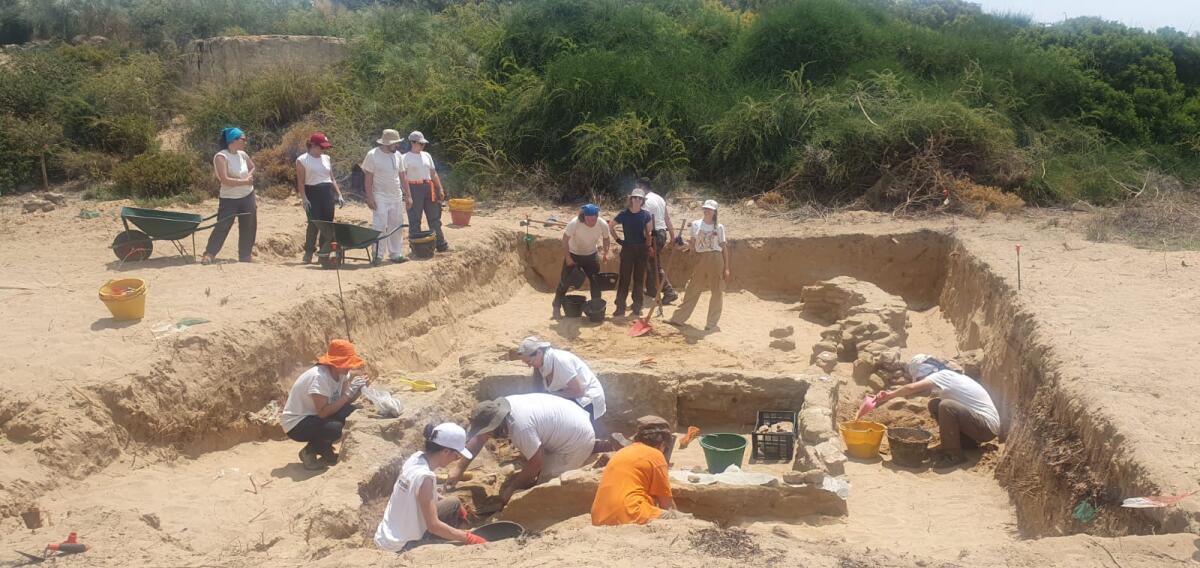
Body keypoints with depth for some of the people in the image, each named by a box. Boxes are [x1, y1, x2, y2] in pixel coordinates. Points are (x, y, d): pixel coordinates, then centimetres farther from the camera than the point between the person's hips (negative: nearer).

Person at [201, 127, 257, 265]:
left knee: (248, 229, 10)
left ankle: (245, 257, 20)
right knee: (222, 227, -8)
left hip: (247, 197, 6)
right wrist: (245, 181, -17)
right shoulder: (221, 157, -15)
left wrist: (249, 176, 1)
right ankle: (209, 254, -1)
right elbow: (224, 180, -24)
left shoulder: (242, 155, 4)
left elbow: (252, 167, 23)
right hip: (229, 200, -6)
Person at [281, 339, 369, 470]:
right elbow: (323, 412, -32)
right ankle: (309, 451, -2)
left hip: (315, 416, 8)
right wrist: (348, 392, -33)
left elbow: (344, 401, -2)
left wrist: (359, 389, -20)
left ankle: (325, 450, 6)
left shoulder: (341, 373, -5)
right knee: (335, 428, -33)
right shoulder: (319, 377, -30)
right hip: (296, 423, -8)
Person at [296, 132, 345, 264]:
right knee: (314, 223, -12)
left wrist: (339, 195, 10)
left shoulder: (326, 158, 16)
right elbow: (301, 182, -5)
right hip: (312, 193, -5)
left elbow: (332, 179, 19)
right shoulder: (302, 160, 0)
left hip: (328, 193, 5)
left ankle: (324, 253, 7)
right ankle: (308, 252, 0)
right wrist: (304, 198, -15)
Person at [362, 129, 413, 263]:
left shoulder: (397, 155, 7)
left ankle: (396, 254, 16)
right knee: (380, 227, -7)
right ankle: (378, 256, -2)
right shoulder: (373, 155, -10)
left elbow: (401, 176, 13)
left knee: (396, 227, 8)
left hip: (397, 197, 6)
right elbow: (368, 178, -10)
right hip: (380, 197, -6)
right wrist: (369, 197, -15)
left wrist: (407, 195, 10)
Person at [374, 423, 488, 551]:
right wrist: (468, 538, -21)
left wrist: (457, 508, 10)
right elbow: (433, 525, -27)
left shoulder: (416, 458, -4)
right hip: (401, 547, -9)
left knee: (453, 504, 15)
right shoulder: (424, 477, -28)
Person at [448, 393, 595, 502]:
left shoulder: (520, 427, -33)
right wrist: (459, 468, 1)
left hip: (578, 441, -9)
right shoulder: (501, 407, -8)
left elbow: (536, 464, -22)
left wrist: (511, 487, -10)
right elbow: (478, 439, 3)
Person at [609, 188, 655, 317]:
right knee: (624, 278, -2)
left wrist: (649, 246, -2)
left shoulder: (646, 215, -1)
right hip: (627, 248, -2)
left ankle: (637, 307, 16)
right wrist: (617, 240, 2)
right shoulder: (624, 214, -5)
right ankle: (620, 307, 2)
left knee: (639, 278, 7)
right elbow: (610, 226, 7)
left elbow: (649, 232, 7)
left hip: (641, 249, 2)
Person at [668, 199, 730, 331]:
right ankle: (678, 318, 10)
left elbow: (724, 248, 4)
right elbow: (692, 245, 11)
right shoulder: (695, 224, 6)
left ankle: (712, 323, 10)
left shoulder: (719, 227, 3)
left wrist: (726, 267, 0)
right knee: (692, 290, 4)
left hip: (716, 260, -1)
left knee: (717, 292, 1)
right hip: (700, 260, 1)